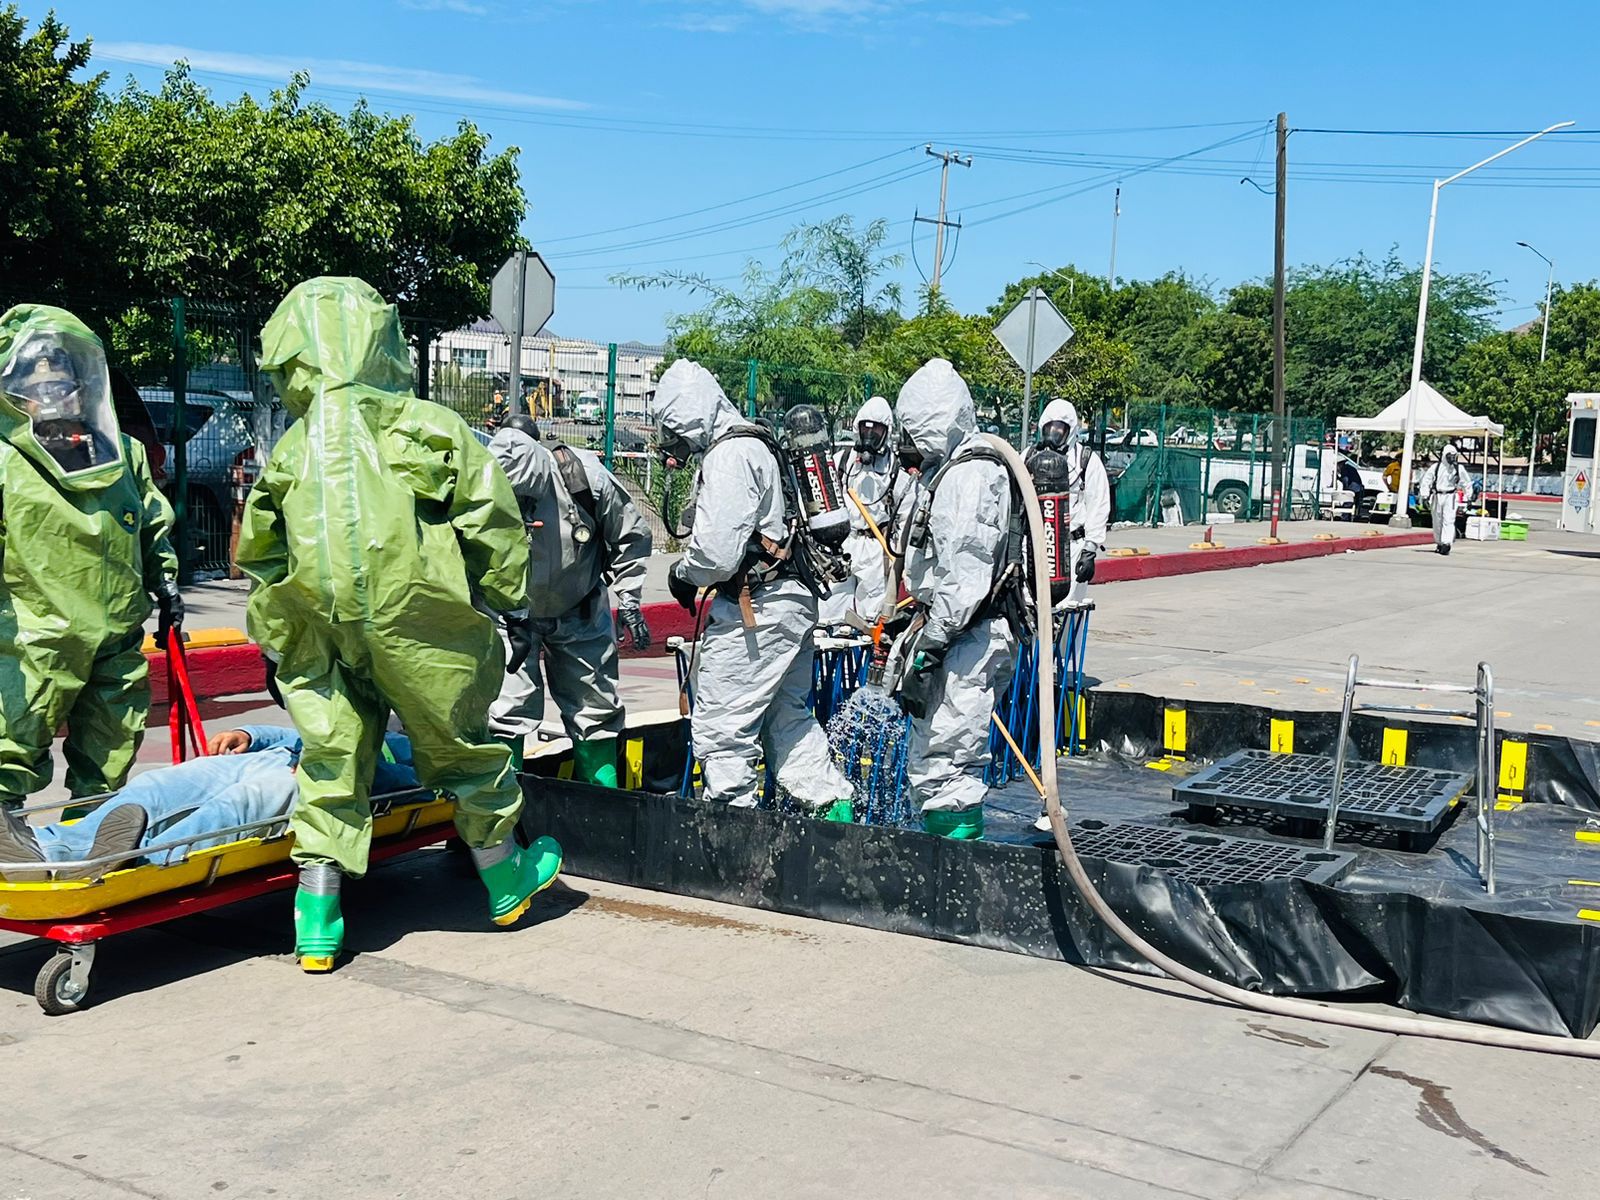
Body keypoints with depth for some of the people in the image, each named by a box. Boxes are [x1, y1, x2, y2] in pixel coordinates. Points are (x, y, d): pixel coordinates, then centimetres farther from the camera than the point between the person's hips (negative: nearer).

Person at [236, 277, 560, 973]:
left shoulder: (290, 452, 11)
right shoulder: (431, 426, 2)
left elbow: (260, 556, 16)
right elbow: (490, 518, 1)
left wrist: (277, 646, 26)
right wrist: (511, 599, 13)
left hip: (322, 637, 2)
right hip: (418, 621, -2)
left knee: (331, 759, 13)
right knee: (461, 745, 14)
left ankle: (317, 918, 11)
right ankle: (505, 878, 32)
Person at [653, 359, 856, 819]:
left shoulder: (729, 456, -17)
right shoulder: (756, 446, 16)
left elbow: (718, 551, -23)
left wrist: (682, 575, -4)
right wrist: (693, 572, 11)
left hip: (754, 610, -11)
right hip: (791, 600, 11)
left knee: (719, 726, -3)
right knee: (787, 716, 21)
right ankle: (833, 805, 26)